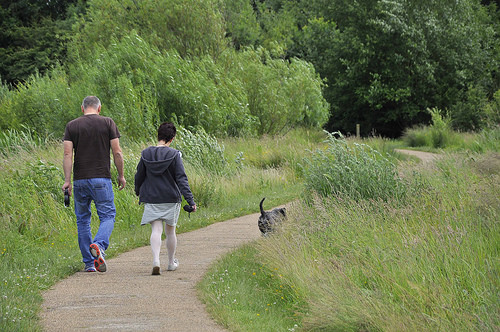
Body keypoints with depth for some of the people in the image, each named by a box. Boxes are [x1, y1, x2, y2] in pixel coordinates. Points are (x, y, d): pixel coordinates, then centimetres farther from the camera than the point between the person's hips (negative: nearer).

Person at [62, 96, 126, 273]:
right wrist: (121, 175, 8)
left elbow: (67, 154, -3)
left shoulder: (72, 125, 5)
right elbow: (117, 152, -2)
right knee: (107, 216, 3)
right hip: (101, 178, -2)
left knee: (82, 220, 11)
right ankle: (99, 245, -26)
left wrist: (67, 180, -4)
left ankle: (89, 263, 11)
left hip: (80, 179, 2)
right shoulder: (107, 123, 1)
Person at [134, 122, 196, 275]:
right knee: (170, 231, 14)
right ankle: (171, 262, 29)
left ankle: (156, 260, -27)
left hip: (151, 199, 1)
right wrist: (190, 200, -14)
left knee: (156, 230, -5)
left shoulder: (146, 154, -1)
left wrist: (138, 192, 28)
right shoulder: (174, 155, -9)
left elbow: (139, 177, 9)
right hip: (171, 199, -1)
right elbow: (181, 179, -13)